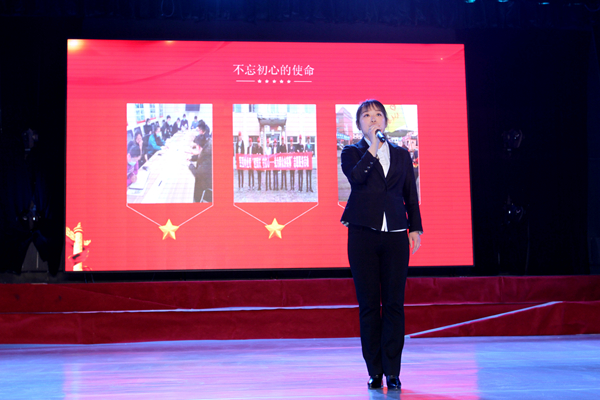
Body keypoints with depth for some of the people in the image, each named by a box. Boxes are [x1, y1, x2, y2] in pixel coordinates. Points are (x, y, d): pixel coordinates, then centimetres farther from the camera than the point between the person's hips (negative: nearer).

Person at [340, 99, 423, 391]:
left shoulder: (401, 155, 15)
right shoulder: (352, 153, 8)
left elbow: (411, 195, 15)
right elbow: (355, 176, -14)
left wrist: (415, 228, 6)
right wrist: (373, 147, -12)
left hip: (395, 235, 2)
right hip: (363, 235, -2)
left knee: (394, 303, -2)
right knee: (369, 304, 1)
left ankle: (392, 372, 4)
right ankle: (375, 372, 9)